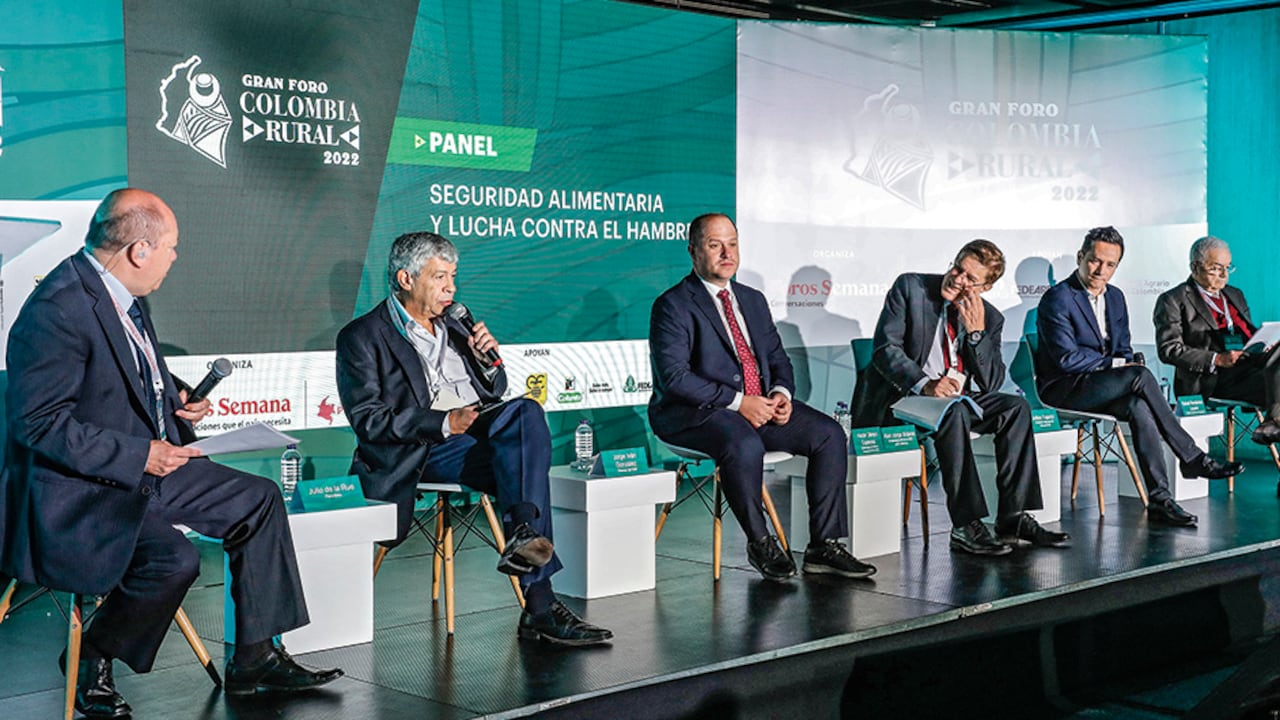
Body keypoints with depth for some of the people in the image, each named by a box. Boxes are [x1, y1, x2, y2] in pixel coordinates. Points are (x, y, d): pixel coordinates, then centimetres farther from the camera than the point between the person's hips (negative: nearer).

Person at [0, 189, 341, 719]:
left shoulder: (124, 295, 8)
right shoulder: (58, 308, -23)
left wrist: (176, 410, 7)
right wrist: (139, 455, -23)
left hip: (144, 466, 10)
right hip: (75, 489, -10)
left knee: (259, 500, 5)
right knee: (174, 558, -31)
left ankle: (255, 660, 9)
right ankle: (92, 663, -4)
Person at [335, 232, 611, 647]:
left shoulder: (452, 327, 24)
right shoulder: (363, 337, 3)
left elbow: (495, 393, 28)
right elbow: (368, 420, -9)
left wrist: (488, 359, 4)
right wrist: (445, 423, -19)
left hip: (479, 431, 6)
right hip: (422, 451, -6)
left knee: (524, 411, -28)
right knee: (522, 470, -29)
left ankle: (522, 535, -38)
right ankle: (539, 607, -33)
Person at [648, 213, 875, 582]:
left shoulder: (753, 301, 19)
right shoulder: (673, 305, -5)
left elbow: (777, 357, 21)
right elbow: (673, 376, -16)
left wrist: (781, 393, -3)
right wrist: (737, 401, -20)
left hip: (760, 405, 7)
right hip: (697, 413, -7)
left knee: (829, 434, -10)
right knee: (744, 445, -37)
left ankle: (824, 547, -7)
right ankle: (759, 543, -15)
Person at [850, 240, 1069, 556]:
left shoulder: (989, 318, 5)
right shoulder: (909, 288, -6)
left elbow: (991, 384, -3)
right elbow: (885, 348, -16)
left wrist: (976, 333, -16)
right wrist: (925, 384, -31)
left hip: (958, 399, 5)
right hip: (899, 397, -5)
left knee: (1016, 407, -14)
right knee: (953, 411, -33)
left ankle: (1014, 516, -15)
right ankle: (966, 526, -33)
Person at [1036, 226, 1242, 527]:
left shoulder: (1115, 297, 13)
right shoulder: (1057, 299, -12)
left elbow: (1124, 350, 18)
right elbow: (1067, 359, -17)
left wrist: (1126, 367, -6)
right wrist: (1115, 365, -13)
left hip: (1102, 386, 7)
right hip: (1064, 389, -7)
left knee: (1139, 407, -28)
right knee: (1141, 375, -28)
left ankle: (1159, 499, -29)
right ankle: (1192, 458, -18)